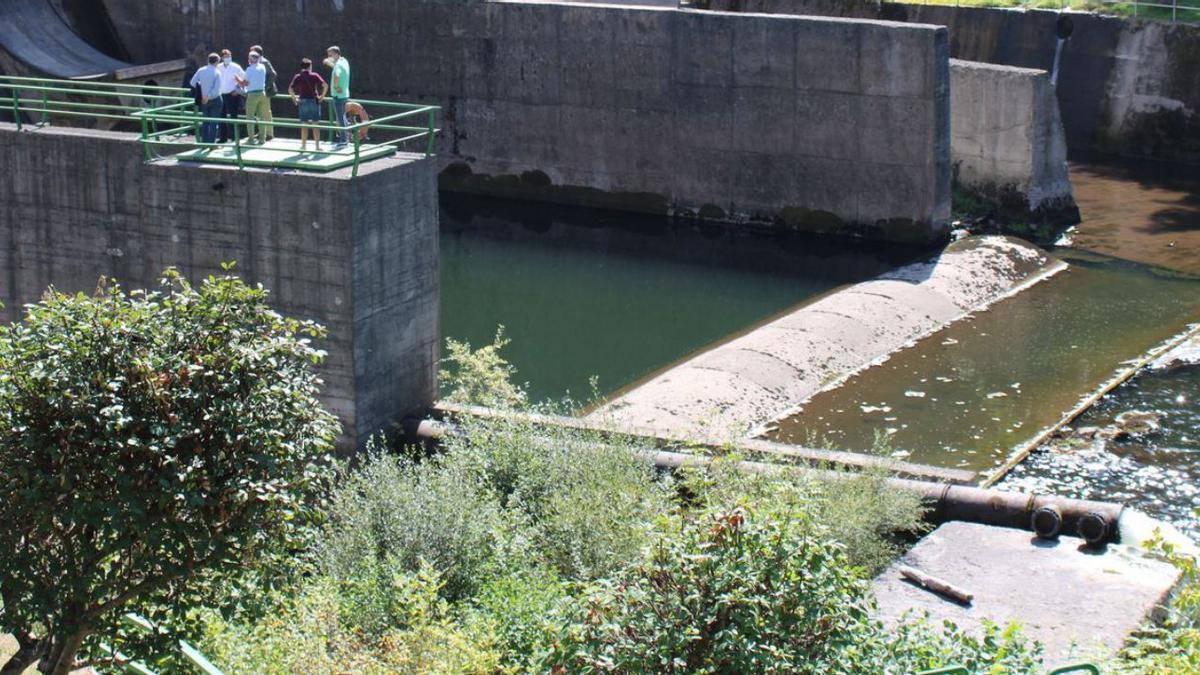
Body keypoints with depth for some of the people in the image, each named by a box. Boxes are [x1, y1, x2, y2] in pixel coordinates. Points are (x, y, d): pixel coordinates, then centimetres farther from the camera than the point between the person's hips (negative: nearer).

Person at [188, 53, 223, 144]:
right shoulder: (217, 72, -12)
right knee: (213, 122, 1)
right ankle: (211, 142, 0)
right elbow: (217, 89, -19)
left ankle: (204, 142, 14)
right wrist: (208, 97, -12)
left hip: (204, 100, 4)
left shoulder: (201, 71, -2)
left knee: (205, 122, 14)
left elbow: (193, 83, 1)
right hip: (215, 99, -4)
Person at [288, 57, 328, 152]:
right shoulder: (314, 76, -3)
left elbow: (290, 89, -10)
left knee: (304, 125, 8)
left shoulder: (297, 77, 1)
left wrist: (294, 98, 3)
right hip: (314, 101, -1)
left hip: (303, 101, 1)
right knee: (315, 124, 5)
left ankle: (304, 145, 12)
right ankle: (317, 146, 7)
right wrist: (322, 96, -1)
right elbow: (325, 85, -12)